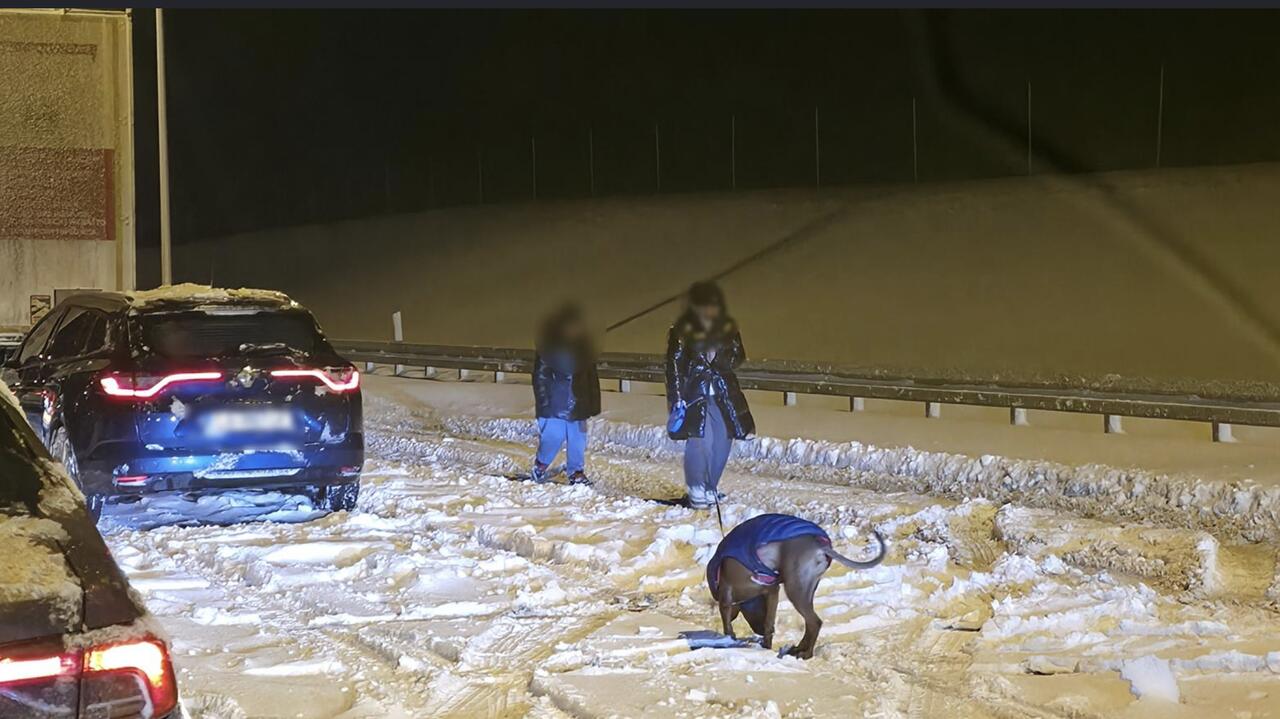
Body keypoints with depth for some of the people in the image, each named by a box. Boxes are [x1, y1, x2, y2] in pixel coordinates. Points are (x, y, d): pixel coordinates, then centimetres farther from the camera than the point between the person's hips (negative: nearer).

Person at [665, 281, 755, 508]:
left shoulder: (728, 328, 8)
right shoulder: (682, 330, -5)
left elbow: (738, 358, 7)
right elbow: (675, 364, -5)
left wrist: (718, 357, -13)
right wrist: (676, 398, -9)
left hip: (724, 393, 5)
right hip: (694, 393, -4)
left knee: (723, 440, 3)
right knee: (700, 441, -13)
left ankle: (710, 488, 20)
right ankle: (697, 491, 1)